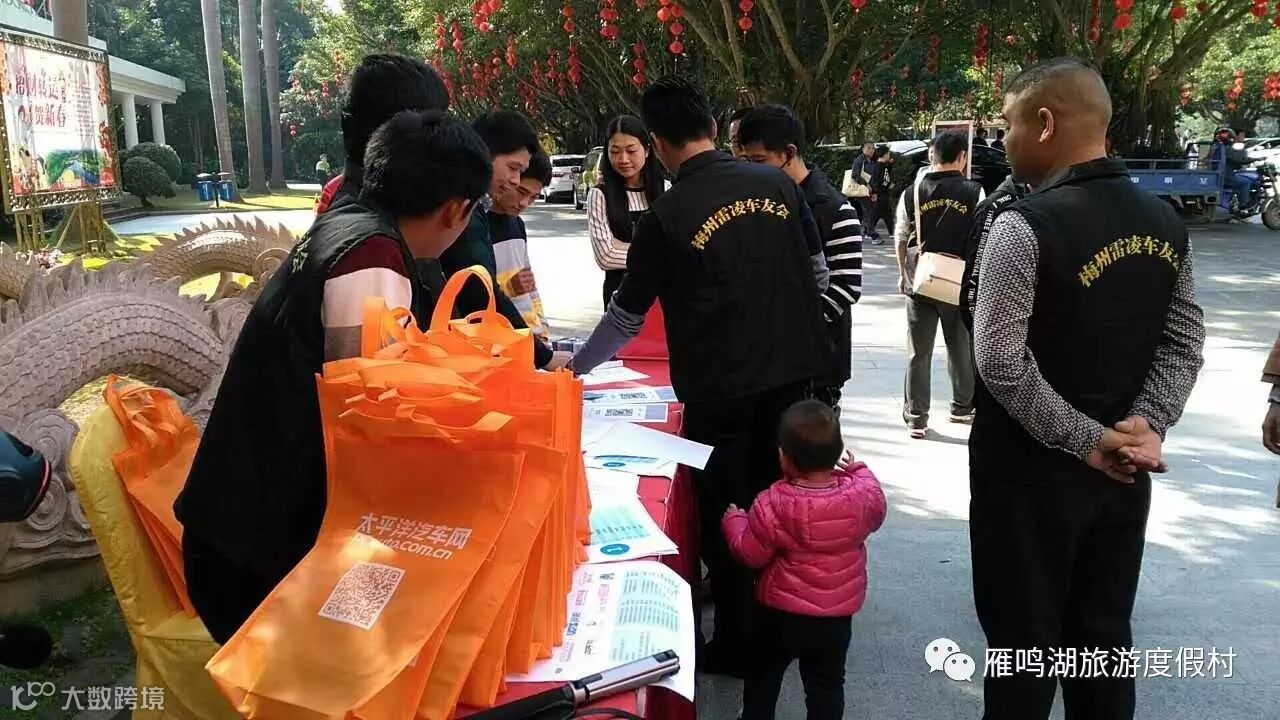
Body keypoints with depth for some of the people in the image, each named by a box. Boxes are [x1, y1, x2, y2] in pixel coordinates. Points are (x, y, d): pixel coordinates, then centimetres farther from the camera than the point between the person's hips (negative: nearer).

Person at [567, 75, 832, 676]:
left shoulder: (666, 216, -11)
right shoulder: (778, 184, 1)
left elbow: (626, 317, -3)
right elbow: (818, 273, 9)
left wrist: (575, 368, 13)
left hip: (719, 389, -5)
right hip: (791, 372, 5)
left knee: (726, 514, 10)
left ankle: (738, 642, 21)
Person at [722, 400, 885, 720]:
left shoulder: (772, 504, -25)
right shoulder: (862, 493, -17)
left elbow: (750, 554, -13)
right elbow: (875, 517, 7)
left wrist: (733, 520, 5)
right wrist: (859, 470, 18)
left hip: (781, 613, -2)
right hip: (838, 616, 3)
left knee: (762, 678, 21)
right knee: (827, 685, 19)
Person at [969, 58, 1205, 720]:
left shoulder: (1026, 225, -17)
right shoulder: (1165, 223, 5)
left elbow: (1000, 361, -23)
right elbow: (1184, 345, 3)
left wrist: (1085, 440, -15)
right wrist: (1146, 426, -6)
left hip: (1031, 471, -6)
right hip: (1123, 471, 7)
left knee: (1025, 643, 7)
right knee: (1103, 636, 18)